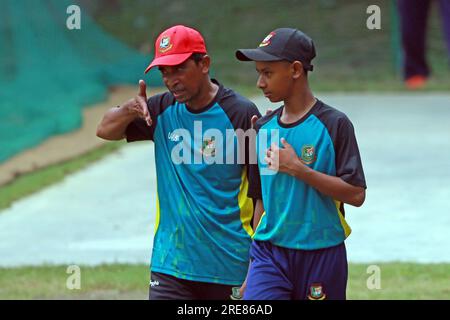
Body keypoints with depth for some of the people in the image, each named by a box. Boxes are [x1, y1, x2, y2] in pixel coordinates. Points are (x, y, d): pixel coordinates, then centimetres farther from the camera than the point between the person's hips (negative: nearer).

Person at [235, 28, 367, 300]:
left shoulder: (333, 124, -7)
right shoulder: (263, 127, 9)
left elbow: (356, 194, -13)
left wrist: (297, 168, -17)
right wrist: (251, 269, 14)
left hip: (321, 255, -4)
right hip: (269, 254, 4)